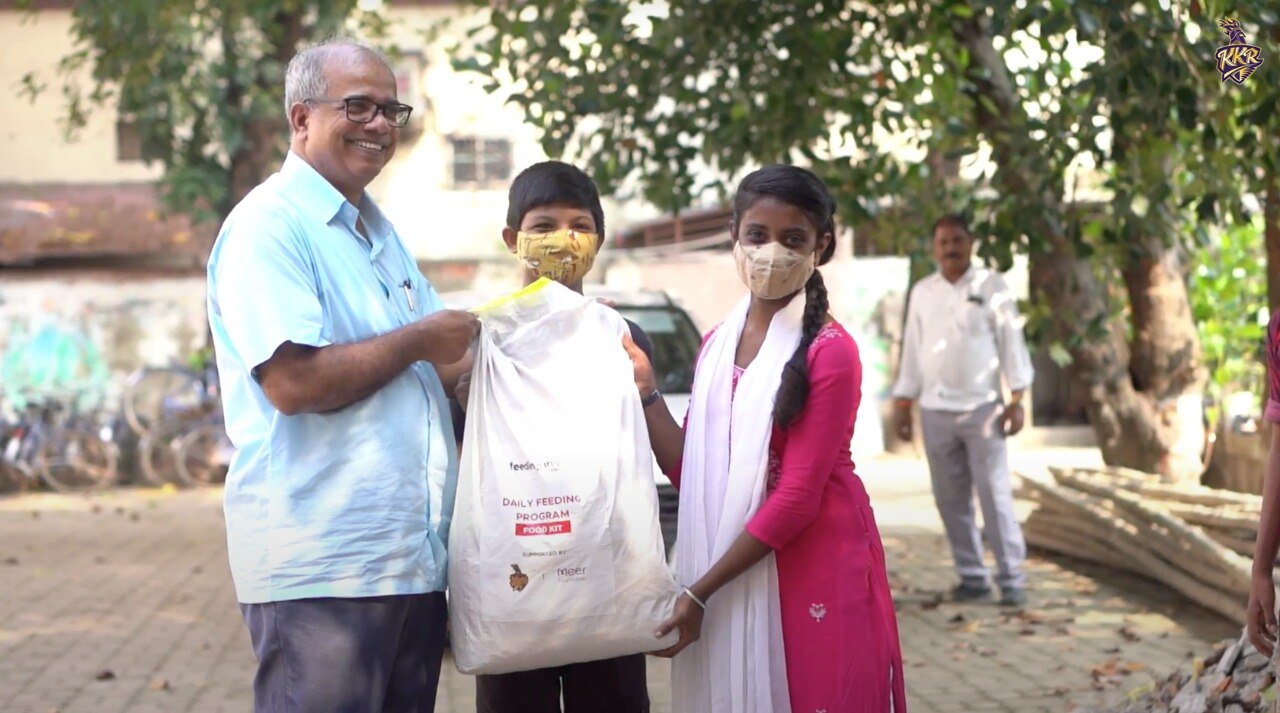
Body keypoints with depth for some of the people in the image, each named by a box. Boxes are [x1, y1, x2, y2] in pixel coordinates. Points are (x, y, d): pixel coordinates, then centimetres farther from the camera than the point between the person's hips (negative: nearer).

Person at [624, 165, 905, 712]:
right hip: (729, 575, 6)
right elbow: (690, 473, 7)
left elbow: (797, 496, -16)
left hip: (816, 573, -6)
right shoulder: (717, 345, 8)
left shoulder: (829, 351, -13)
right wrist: (644, 391, -4)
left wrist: (698, 592, -16)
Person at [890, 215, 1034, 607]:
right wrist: (903, 403, 9)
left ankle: (1011, 579, -1)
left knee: (995, 496, -6)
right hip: (935, 410, 3)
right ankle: (971, 577, 14)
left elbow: (1011, 341, 0)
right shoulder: (922, 292, 11)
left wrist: (1016, 399, -6)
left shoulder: (991, 286, 1)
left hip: (982, 408, -3)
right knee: (951, 501, 5)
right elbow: (912, 349, 13)